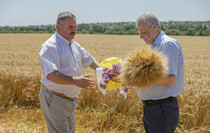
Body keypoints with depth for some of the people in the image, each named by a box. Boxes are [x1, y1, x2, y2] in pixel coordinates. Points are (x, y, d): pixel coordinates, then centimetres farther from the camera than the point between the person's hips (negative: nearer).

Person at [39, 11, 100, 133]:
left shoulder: (74, 44, 12)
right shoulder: (50, 46, -18)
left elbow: (89, 60, 25)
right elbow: (51, 74, -30)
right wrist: (75, 80, -39)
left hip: (71, 99, 9)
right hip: (54, 100, -9)